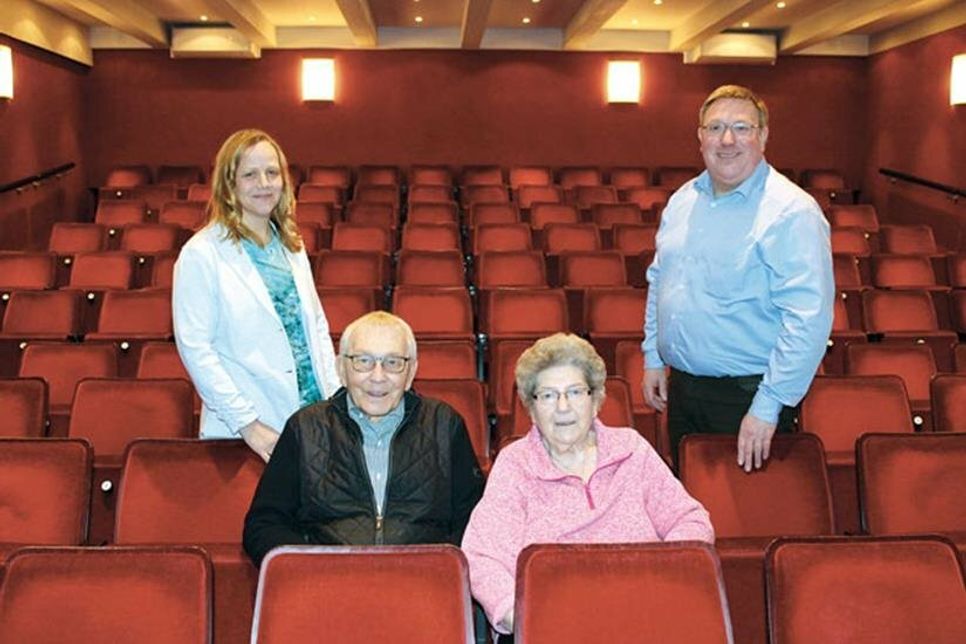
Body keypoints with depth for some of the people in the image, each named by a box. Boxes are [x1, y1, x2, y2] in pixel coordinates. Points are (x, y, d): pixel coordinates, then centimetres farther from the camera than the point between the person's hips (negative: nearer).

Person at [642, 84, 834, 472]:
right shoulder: (682, 200, 7)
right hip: (681, 387, 7)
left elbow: (809, 319, -22)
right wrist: (653, 357, 14)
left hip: (748, 395, -6)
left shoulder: (791, 212, -17)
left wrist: (768, 407, -23)